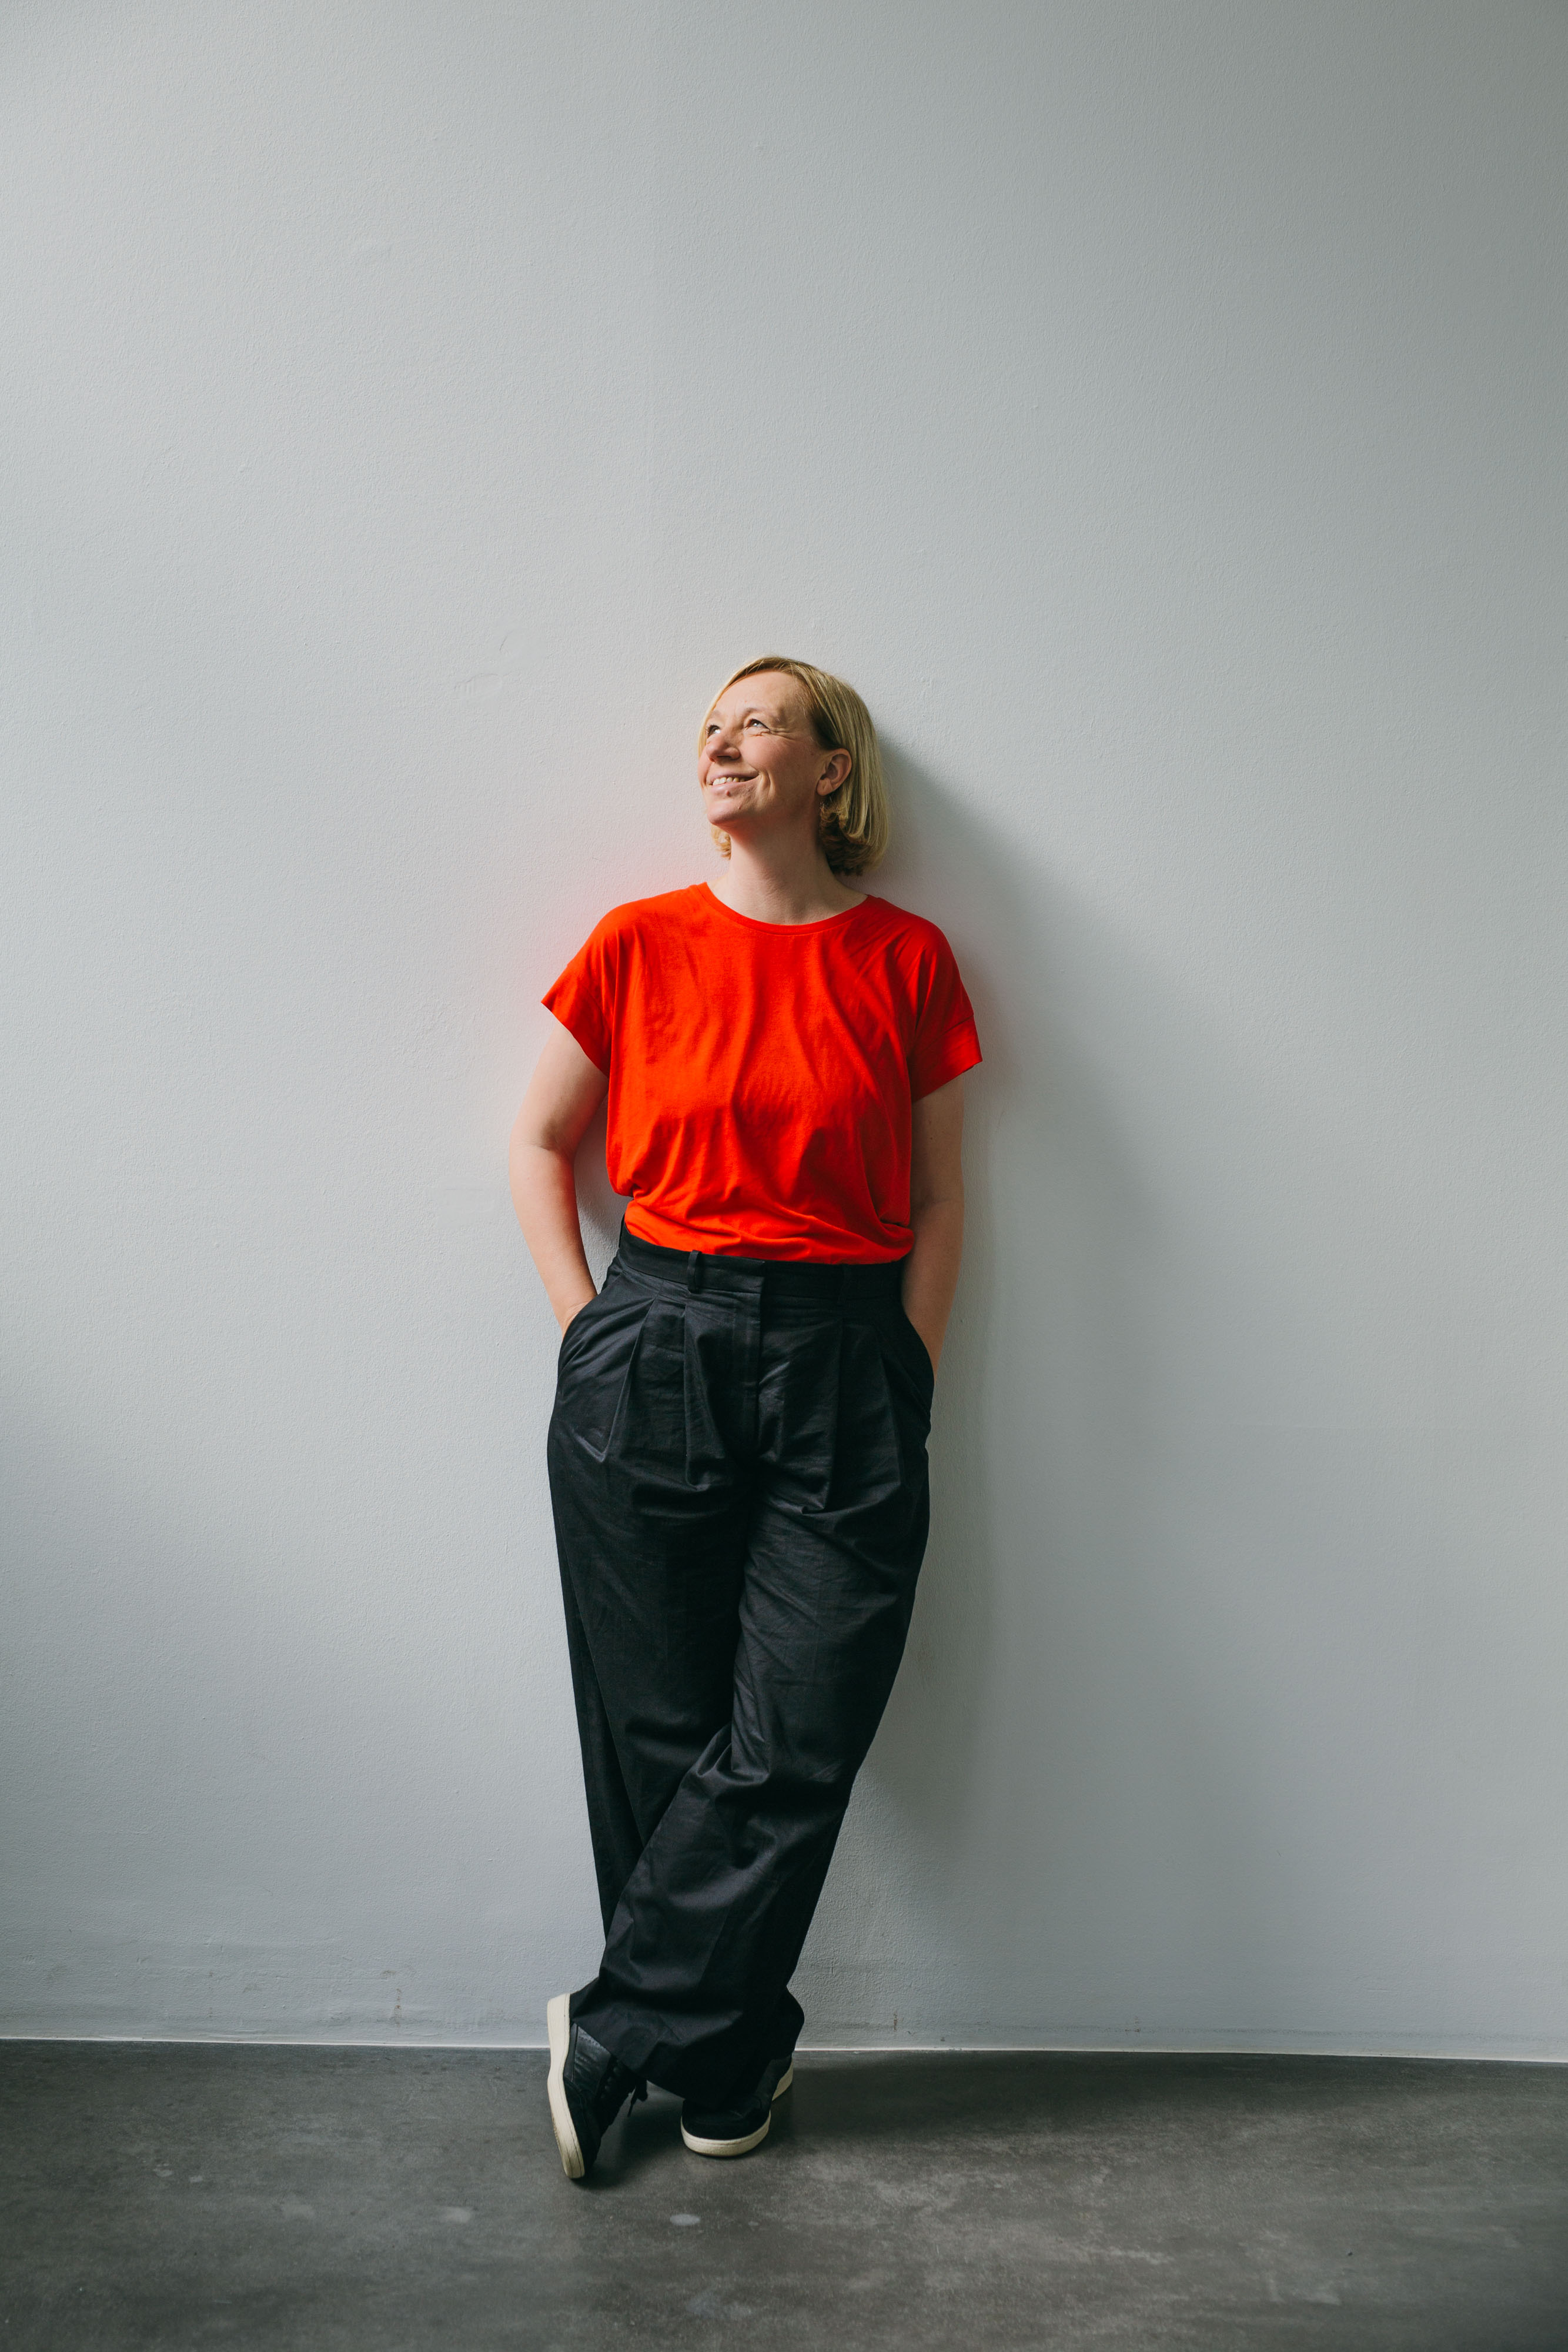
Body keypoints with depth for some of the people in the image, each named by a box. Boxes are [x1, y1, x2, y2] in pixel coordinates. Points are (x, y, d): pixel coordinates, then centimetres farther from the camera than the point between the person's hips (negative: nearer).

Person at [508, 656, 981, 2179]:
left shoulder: (906, 960, 4)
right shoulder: (639, 944, 4)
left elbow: (939, 1200, 9)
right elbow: (539, 1144, 12)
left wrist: (909, 1382, 2)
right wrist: (587, 1330, 3)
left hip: (843, 1368, 1)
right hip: (653, 1358, 0)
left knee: (793, 1746, -1)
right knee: (663, 1734, 6)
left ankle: (614, 2036, 19)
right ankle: (725, 2068, 26)